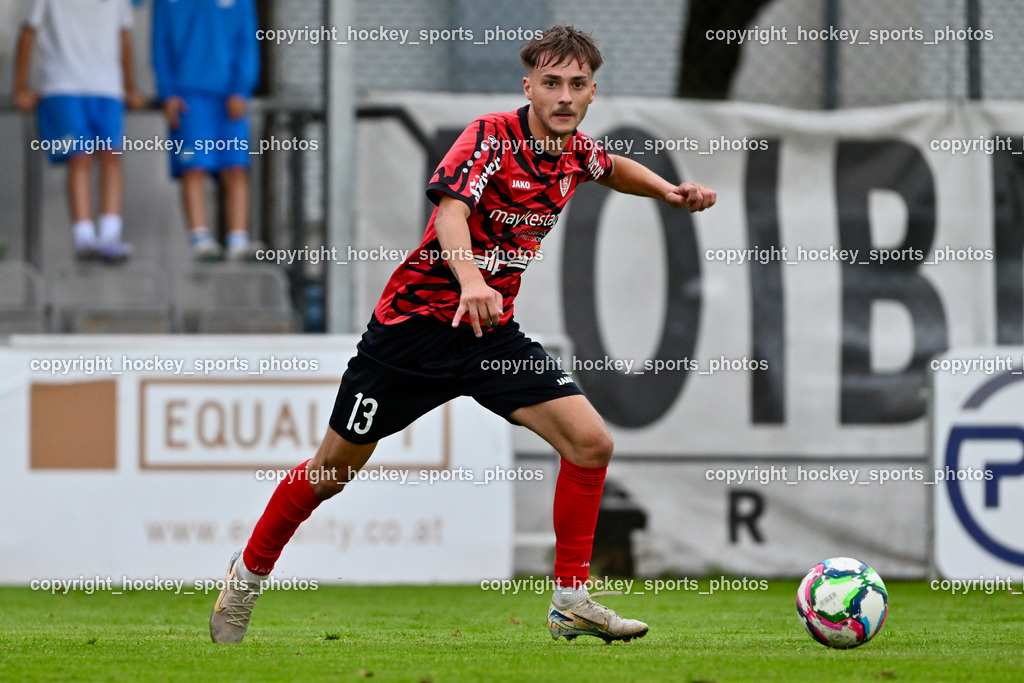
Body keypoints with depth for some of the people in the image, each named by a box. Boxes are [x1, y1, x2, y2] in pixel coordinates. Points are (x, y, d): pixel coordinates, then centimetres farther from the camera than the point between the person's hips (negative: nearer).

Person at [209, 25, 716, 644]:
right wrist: (470, 279, -56)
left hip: (490, 326, 5)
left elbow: (613, 170, 28)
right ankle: (248, 576, 27)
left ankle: (572, 601, -1)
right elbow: (451, 207, -37)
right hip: (416, 317, -5)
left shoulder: (575, 151, 2)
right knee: (335, 469, 5)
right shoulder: (492, 135, -19)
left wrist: (666, 190, 10)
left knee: (591, 442, -11)